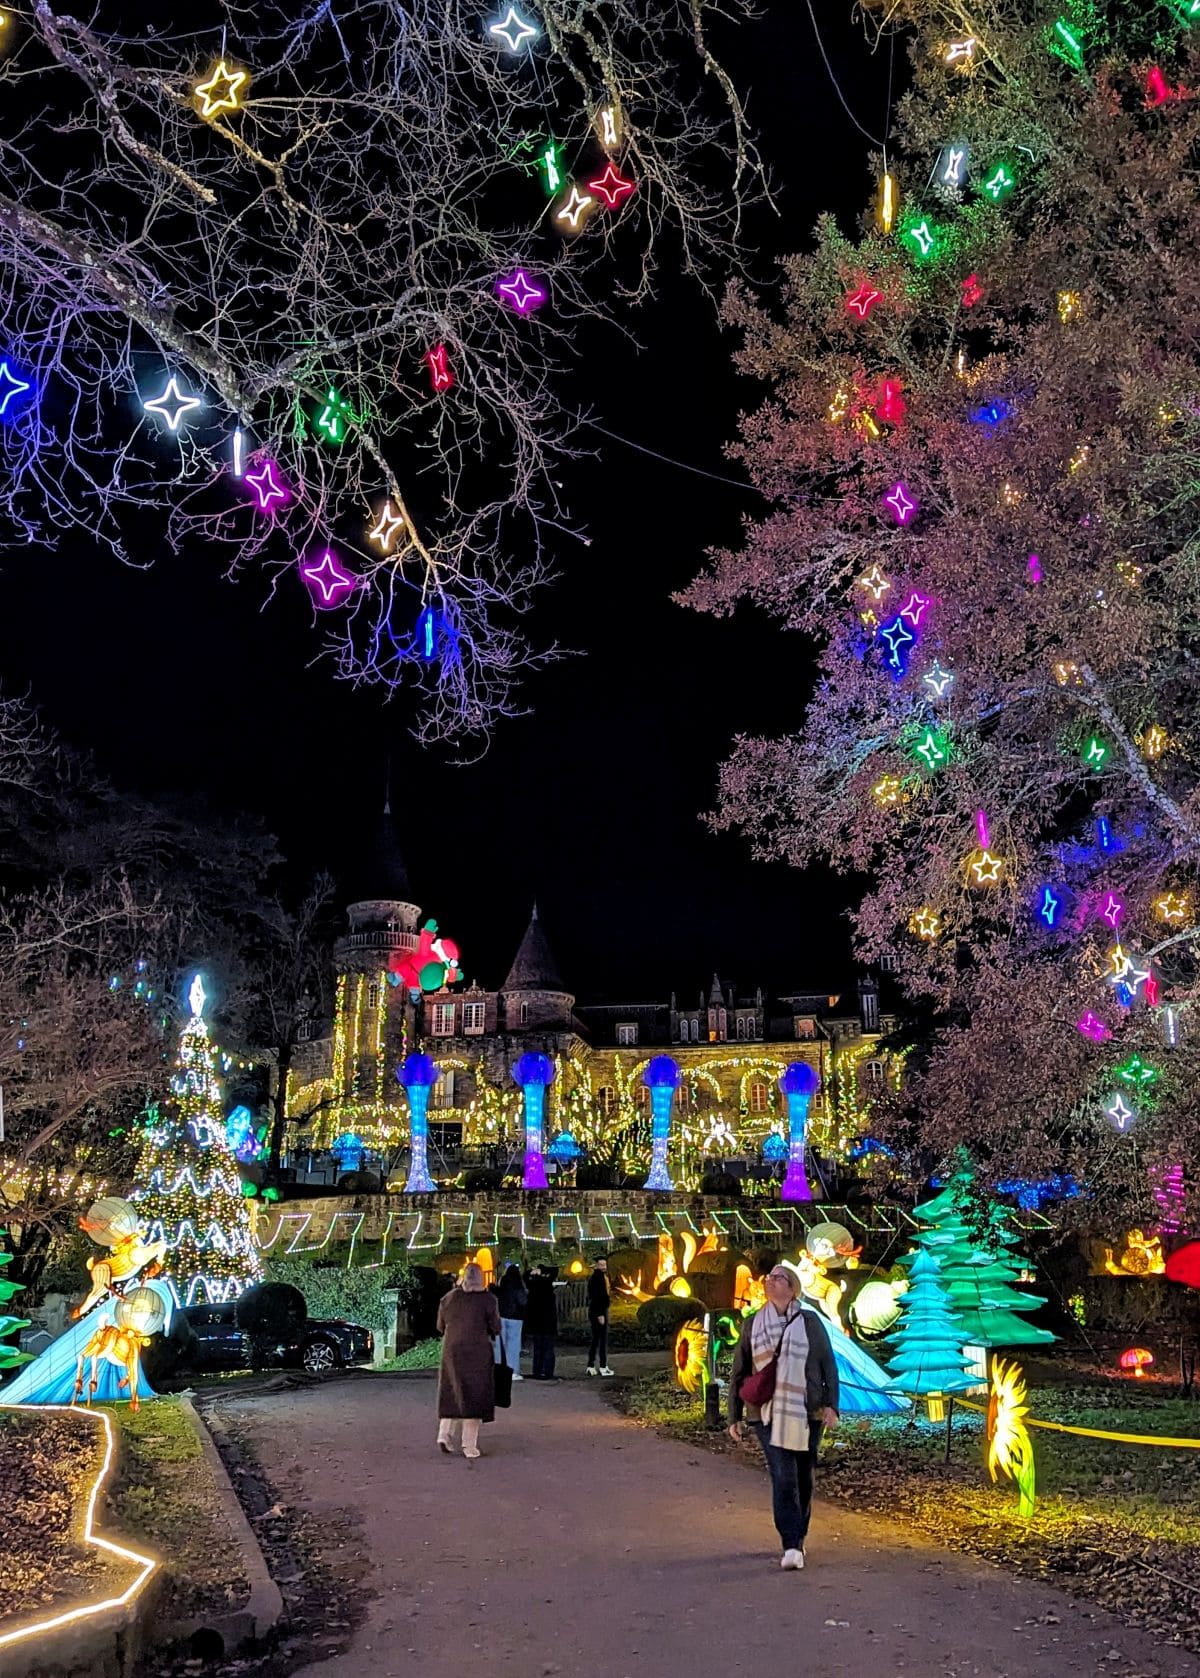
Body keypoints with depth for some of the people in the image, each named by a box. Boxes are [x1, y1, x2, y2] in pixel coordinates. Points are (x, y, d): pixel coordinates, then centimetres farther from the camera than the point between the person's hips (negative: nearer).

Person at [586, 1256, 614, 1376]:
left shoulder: (593, 1277, 15)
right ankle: (603, 1367, -1)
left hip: (594, 1312, 10)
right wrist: (600, 1314, -23)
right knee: (603, 1339, -4)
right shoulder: (597, 1277, -16)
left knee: (595, 1339, 12)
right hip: (599, 1312, -10)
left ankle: (591, 1366, 15)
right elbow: (596, 1297, -22)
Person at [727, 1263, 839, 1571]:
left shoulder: (810, 1322, 1)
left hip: (806, 1414, 0)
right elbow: (738, 1374, 10)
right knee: (783, 1478, -12)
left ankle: (797, 1537, 28)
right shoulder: (751, 1325, 5)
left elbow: (828, 1365, 3)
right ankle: (792, 1546, -11)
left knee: (803, 1478, 10)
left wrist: (831, 1404, -7)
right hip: (768, 1415, 0)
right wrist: (734, 1416, 9)